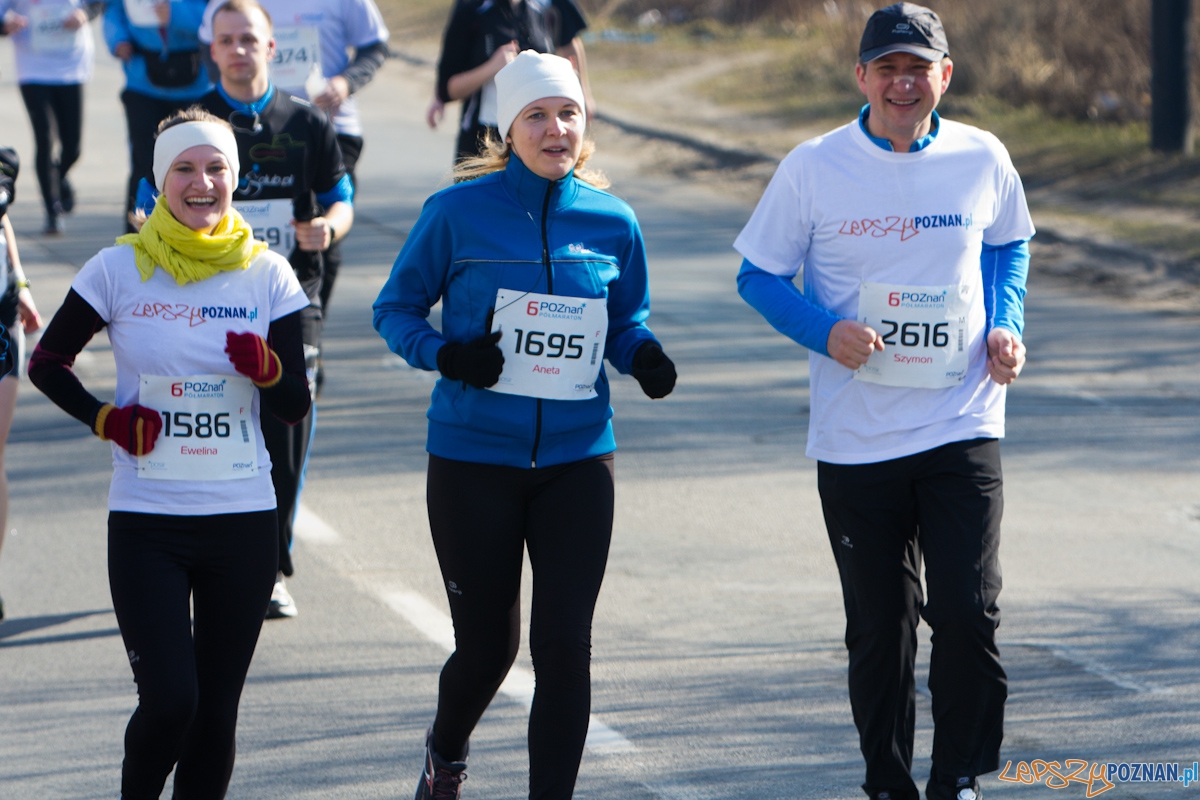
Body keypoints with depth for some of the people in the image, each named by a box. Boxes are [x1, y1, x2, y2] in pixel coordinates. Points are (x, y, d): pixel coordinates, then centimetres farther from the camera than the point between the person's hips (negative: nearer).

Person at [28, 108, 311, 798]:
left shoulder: (268, 274, 2)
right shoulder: (120, 270, -2)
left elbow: (295, 406, 5)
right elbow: (48, 364, 9)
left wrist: (267, 368, -16)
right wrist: (106, 419, -6)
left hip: (243, 520, 2)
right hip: (146, 523, -2)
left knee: (218, 709, 5)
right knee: (170, 700, -12)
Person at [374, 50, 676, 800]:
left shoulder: (612, 223, 2)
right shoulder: (459, 212, -6)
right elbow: (396, 308, 2)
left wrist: (644, 353, -7)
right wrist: (444, 353, -18)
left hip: (577, 458, 2)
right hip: (474, 460, -2)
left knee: (566, 644, -6)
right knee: (488, 645, 7)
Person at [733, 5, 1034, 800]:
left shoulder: (983, 160, 1)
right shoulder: (814, 168, -4)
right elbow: (760, 275, 4)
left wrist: (1007, 325, 2)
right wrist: (826, 332, -14)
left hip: (962, 427, 0)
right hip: (855, 437, 0)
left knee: (969, 612, -10)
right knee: (878, 627, 7)